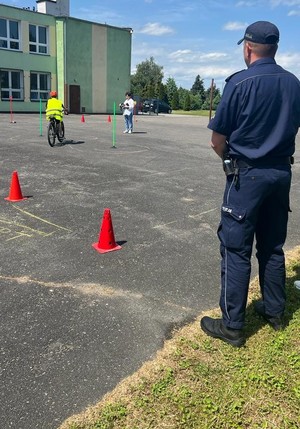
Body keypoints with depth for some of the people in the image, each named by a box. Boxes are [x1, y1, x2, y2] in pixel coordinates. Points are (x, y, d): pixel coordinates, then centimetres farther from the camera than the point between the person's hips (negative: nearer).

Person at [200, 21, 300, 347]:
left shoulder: (240, 82, -11)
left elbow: (217, 141, -10)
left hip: (247, 175, -6)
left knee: (236, 249, 0)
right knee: (273, 245, 16)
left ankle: (232, 325, 7)